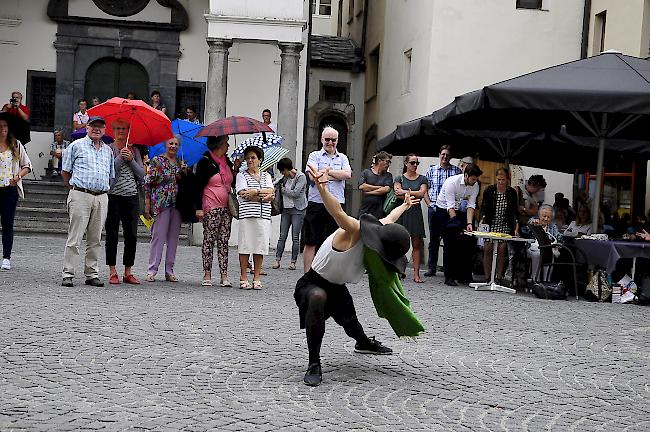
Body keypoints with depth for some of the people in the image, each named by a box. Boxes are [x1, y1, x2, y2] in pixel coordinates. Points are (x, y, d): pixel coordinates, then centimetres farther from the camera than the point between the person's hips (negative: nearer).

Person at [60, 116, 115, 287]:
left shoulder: (108, 150, 18)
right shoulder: (76, 146, 4)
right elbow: (65, 172, 7)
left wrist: (103, 189, 14)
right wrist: (73, 188, 7)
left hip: (101, 198, 5)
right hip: (80, 196, -4)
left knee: (95, 239, 7)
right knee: (74, 237, -6)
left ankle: (92, 274, 13)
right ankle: (68, 274, -3)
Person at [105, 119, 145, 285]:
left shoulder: (134, 150, 12)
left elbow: (142, 174, 4)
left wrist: (131, 159, -8)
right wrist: (120, 157, -15)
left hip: (131, 197, 3)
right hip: (113, 196, -3)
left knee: (131, 235, 3)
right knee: (112, 234, 0)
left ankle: (128, 272, 10)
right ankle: (112, 272, 6)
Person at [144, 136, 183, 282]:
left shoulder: (180, 163, 15)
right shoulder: (156, 161, 0)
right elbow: (148, 183, -4)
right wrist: (147, 206, -9)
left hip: (177, 204, 5)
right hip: (160, 203, -5)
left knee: (173, 238, 6)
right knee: (158, 236, -6)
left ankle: (169, 271, 11)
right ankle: (152, 270, -1)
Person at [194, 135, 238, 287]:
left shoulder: (227, 162, 15)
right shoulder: (205, 162, -3)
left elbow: (233, 183, 21)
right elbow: (199, 186, -7)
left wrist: (236, 169, 6)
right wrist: (199, 208, -12)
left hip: (226, 207, 6)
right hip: (211, 208, -6)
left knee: (224, 241, 3)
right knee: (209, 240, -3)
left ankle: (224, 276, 2)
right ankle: (207, 275, 2)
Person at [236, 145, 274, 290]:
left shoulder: (266, 176, 18)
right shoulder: (241, 175, 8)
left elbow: (271, 194, 2)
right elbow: (244, 194, -7)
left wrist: (254, 192, -9)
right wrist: (263, 195, -9)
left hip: (264, 216, 3)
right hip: (247, 215, -3)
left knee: (260, 246, 2)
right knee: (245, 246, -4)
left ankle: (257, 278, 8)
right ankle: (243, 278, 3)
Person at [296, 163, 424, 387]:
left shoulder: (380, 230, -6)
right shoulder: (354, 232, -32)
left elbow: (389, 218, 19)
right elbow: (338, 212, -54)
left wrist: (404, 206, 40)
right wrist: (322, 189, -73)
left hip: (337, 288, 8)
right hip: (312, 283, -8)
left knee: (350, 321, 27)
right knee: (318, 298, -41)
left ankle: (363, 343, 66)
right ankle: (314, 364, -33)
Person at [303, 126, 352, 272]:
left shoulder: (342, 158, 15)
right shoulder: (315, 156, 6)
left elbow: (348, 174, -4)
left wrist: (327, 171, -6)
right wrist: (337, 176, -4)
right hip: (316, 203, -2)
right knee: (311, 243, 0)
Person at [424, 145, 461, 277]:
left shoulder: (457, 171, 4)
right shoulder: (431, 169, 9)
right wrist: (429, 202, 1)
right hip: (434, 208, 1)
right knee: (433, 239, 6)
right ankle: (432, 267, 13)